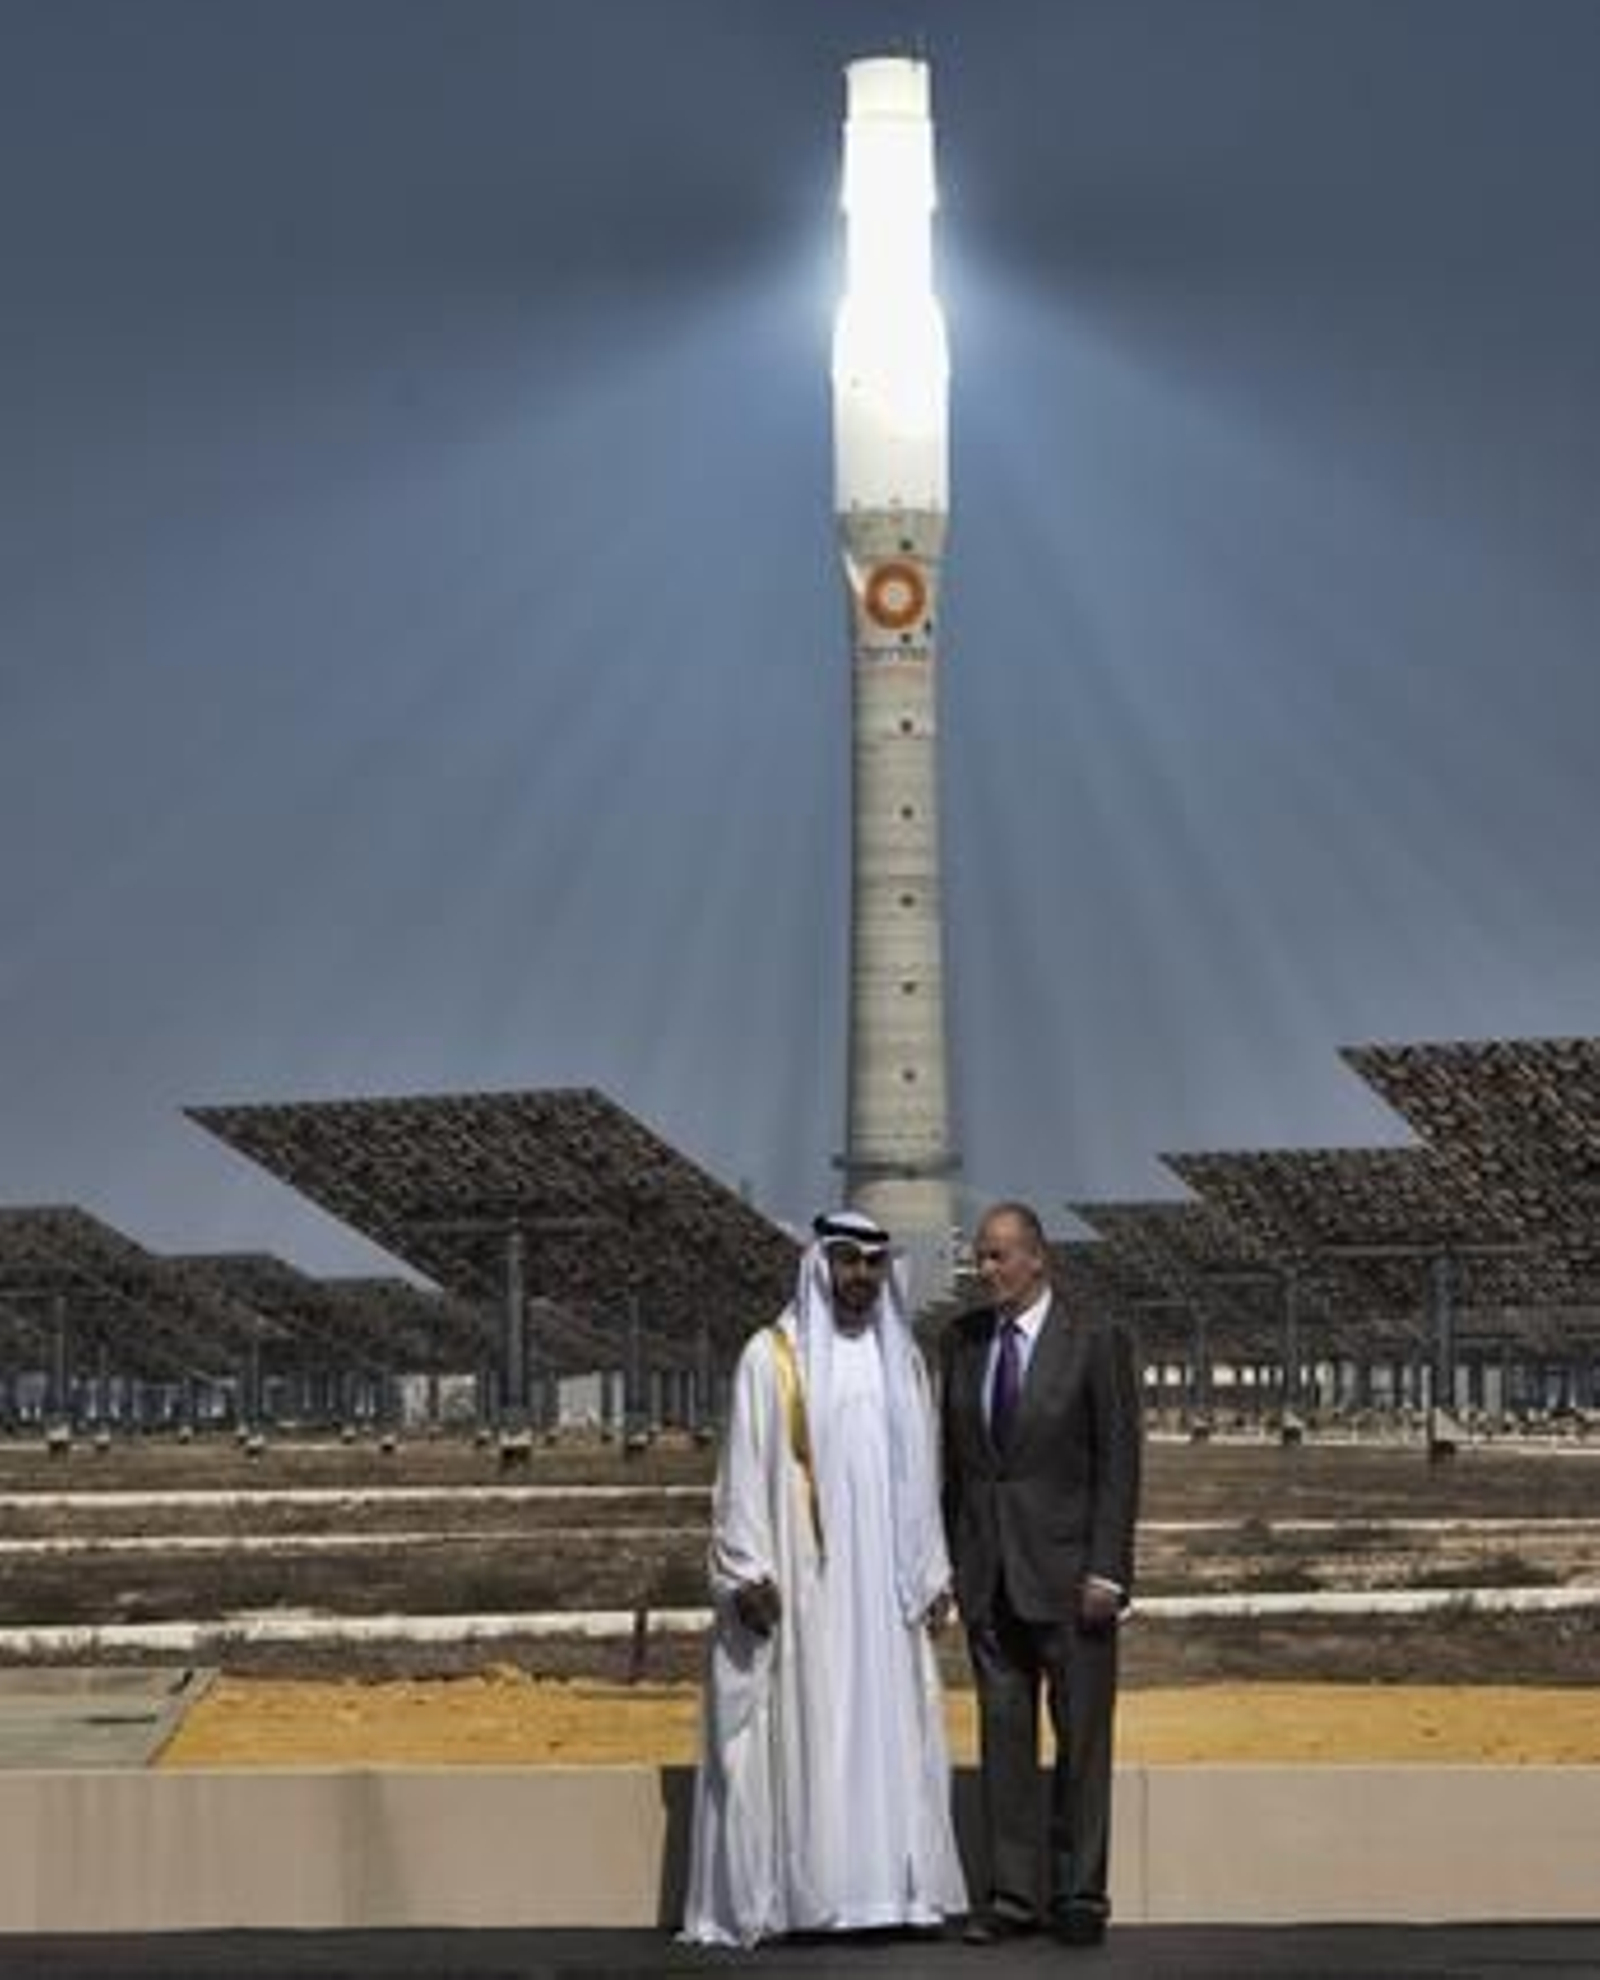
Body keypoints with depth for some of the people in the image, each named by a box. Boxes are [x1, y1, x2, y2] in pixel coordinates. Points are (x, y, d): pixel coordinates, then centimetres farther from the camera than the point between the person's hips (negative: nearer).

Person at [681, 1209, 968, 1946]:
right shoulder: (772, 1356, -2)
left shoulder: (902, 1360, 13)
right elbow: (742, 1469, -5)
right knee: (805, 1726, -6)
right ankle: (804, 1890, -4)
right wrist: (747, 1573, -12)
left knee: (890, 1728, 3)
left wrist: (932, 1574, 9)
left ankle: (891, 1886, 7)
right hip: (799, 1581, -5)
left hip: (882, 1584, 5)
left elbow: (920, 1476, 14)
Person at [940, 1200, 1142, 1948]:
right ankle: (1012, 1893, 9)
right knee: (1003, 1734, 5)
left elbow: (1118, 1461, -7)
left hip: (1067, 1569, -4)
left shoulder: (1095, 1340, -5)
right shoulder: (961, 1340, 8)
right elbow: (954, 1456, 13)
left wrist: (1105, 1570, -12)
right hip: (988, 1571, 4)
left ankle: (1079, 1894, 8)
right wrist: (948, 1558, 8)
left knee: (1081, 1737, 1)